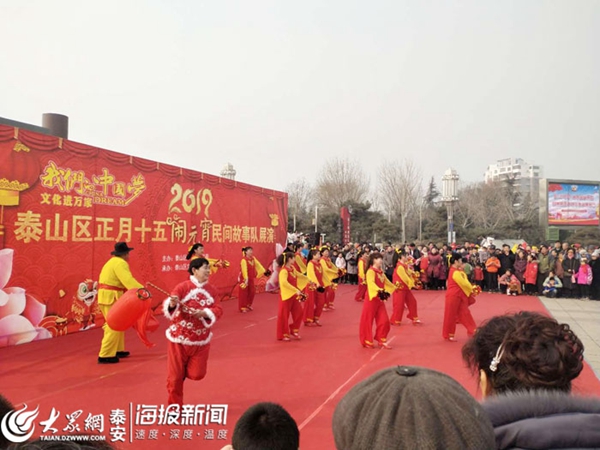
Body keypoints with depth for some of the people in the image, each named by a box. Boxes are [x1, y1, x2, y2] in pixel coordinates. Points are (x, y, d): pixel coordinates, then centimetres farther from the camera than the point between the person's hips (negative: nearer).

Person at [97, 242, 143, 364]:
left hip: (107, 296, 11)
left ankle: (117, 350, 25)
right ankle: (105, 356, -6)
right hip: (110, 297, -11)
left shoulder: (113, 262, 20)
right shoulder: (120, 263, -14)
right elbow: (128, 279, -29)